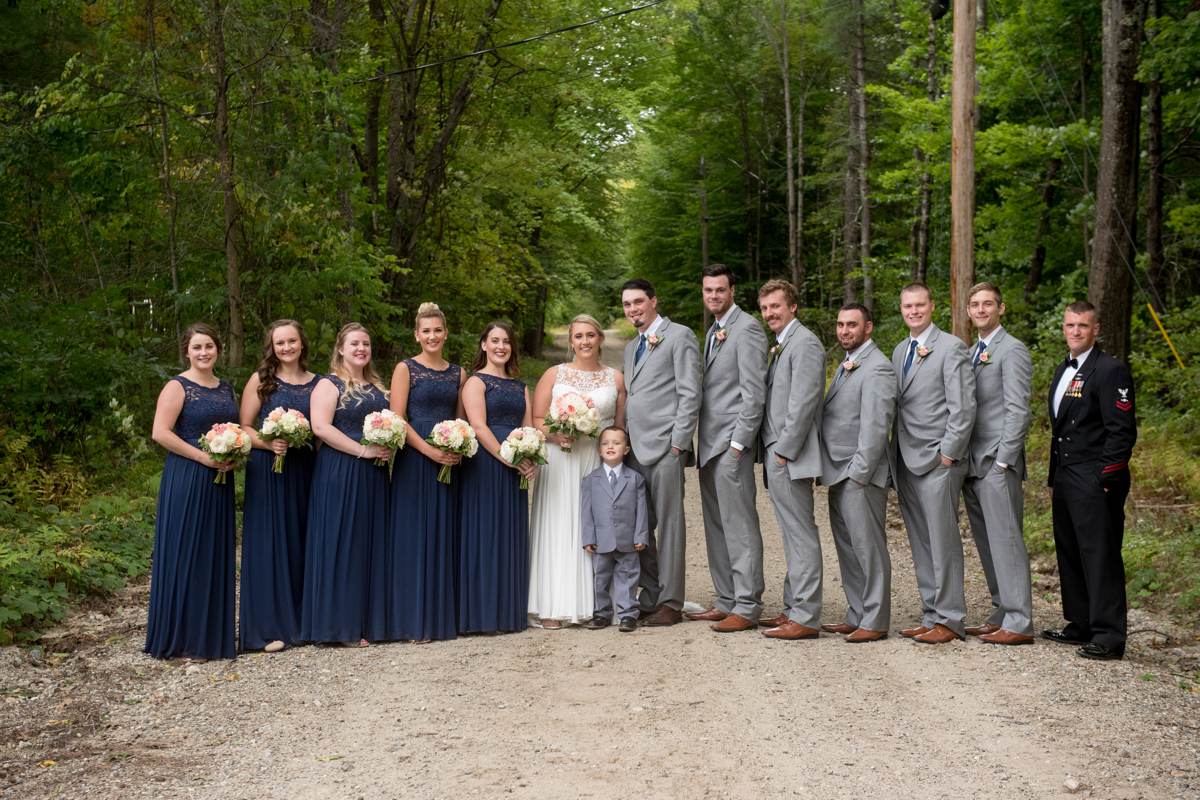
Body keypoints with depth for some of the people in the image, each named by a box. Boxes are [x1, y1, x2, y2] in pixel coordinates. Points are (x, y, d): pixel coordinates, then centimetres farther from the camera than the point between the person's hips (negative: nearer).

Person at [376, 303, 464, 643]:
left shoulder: (458, 373, 12)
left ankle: (441, 614, 18)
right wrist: (430, 451, -18)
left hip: (449, 463, 5)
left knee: (443, 536, 8)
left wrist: (459, 449, -3)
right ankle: (412, 618, 6)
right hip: (414, 461, -4)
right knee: (413, 535, -2)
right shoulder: (406, 369, -2)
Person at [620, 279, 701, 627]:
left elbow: (690, 394, -8)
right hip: (635, 450, 8)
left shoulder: (679, 336, -1)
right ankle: (650, 597, 17)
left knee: (669, 525, -3)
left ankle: (671, 603, 2)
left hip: (665, 447, -7)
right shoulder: (631, 347, 23)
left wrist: (678, 442, -13)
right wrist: (622, 441, 12)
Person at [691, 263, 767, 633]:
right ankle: (726, 600, 20)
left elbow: (754, 391, -16)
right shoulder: (713, 331, 19)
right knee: (716, 527, 13)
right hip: (710, 444, 10)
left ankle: (747, 607, -1)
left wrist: (738, 442, -18)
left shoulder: (746, 328, -10)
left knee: (739, 527, -6)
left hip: (731, 444, -9)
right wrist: (704, 442, 15)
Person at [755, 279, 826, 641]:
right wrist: (772, 453, 14)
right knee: (793, 534, 15)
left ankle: (805, 618, -2)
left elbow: (804, 403, -19)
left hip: (791, 457, -10)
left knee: (801, 535, -6)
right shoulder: (779, 346, 18)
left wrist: (784, 452, -18)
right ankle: (794, 608, 23)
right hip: (777, 454, 10)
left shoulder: (805, 343, -12)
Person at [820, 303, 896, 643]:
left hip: (860, 475, -9)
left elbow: (875, 425, -18)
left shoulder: (877, 367, -12)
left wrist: (859, 472, -19)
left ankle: (875, 622, 3)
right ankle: (857, 615, 22)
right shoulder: (846, 365, 18)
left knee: (868, 547, -4)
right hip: (839, 473, 9)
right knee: (847, 547, 14)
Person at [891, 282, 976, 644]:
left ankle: (949, 619, 3)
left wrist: (949, 453, -13)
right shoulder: (900, 350, 17)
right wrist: (895, 454, 8)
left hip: (938, 461, -7)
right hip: (906, 461, 7)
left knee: (943, 542, -4)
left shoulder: (951, 347, -6)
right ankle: (931, 615, 17)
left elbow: (963, 407, -11)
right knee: (921, 544, 10)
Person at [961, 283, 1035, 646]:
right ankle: (1002, 614, 18)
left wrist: (1001, 462, -17)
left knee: (1005, 541, -7)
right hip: (972, 463, 8)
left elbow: (1018, 411, -13)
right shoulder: (972, 352, 19)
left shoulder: (1012, 351, -7)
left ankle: (1019, 623, -3)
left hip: (997, 464, -8)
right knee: (987, 544, 11)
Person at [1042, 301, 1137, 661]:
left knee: (1101, 556, -6)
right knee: (1070, 554, 13)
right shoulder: (1063, 371, 18)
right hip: (1066, 479, 9)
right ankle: (1081, 625, 24)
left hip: (1095, 482, -9)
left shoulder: (1111, 370, -10)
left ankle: (1108, 637, -1)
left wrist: (1105, 479, -18)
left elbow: (1122, 432, -14)